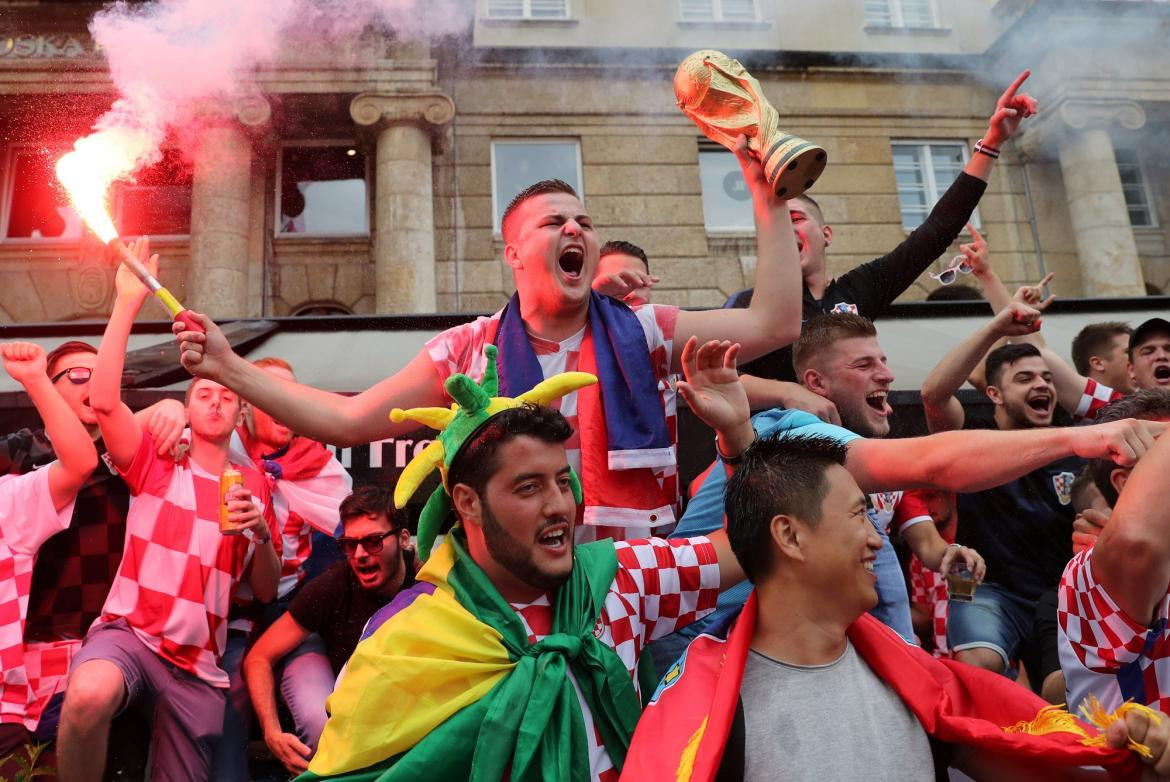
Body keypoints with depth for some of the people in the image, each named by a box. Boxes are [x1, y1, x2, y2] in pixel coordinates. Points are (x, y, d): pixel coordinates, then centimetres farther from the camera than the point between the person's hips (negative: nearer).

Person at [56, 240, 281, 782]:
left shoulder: (255, 485, 11)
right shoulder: (157, 467, 5)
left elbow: (265, 591, 10)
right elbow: (103, 400, -14)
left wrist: (262, 535, -11)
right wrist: (128, 301, -15)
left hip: (198, 668, 3)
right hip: (127, 632, -3)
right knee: (89, 695, -36)